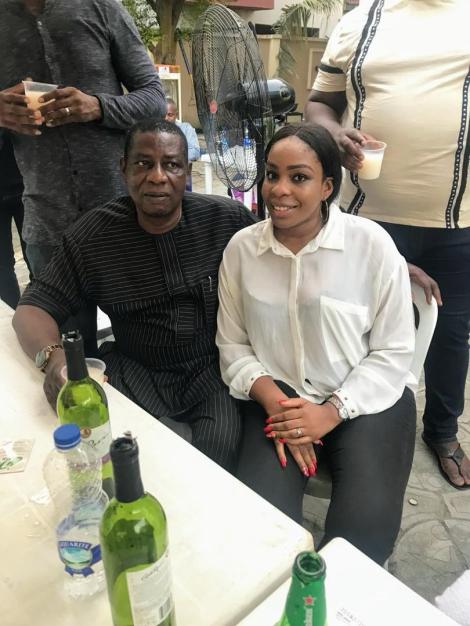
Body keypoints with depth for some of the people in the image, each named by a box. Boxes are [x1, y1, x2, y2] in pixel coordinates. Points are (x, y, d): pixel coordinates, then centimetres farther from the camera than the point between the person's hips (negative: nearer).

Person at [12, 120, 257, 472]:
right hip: (137, 372, 1)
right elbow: (33, 307, -2)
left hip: (217, 367, 0)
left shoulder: (229, 219, -7)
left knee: (222, 442, -25)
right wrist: (53, 357, -25)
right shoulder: (93, 235, -4)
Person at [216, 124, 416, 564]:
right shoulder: (241, 248, -2)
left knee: (365, 528, -21)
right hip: (278, 397, 2)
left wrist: (331, 412, -15)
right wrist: (273, 401, -13)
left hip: (364, 400, -1)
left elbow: (393, 352, -6)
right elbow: (233, 345, 3)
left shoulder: (372, 244, -10)